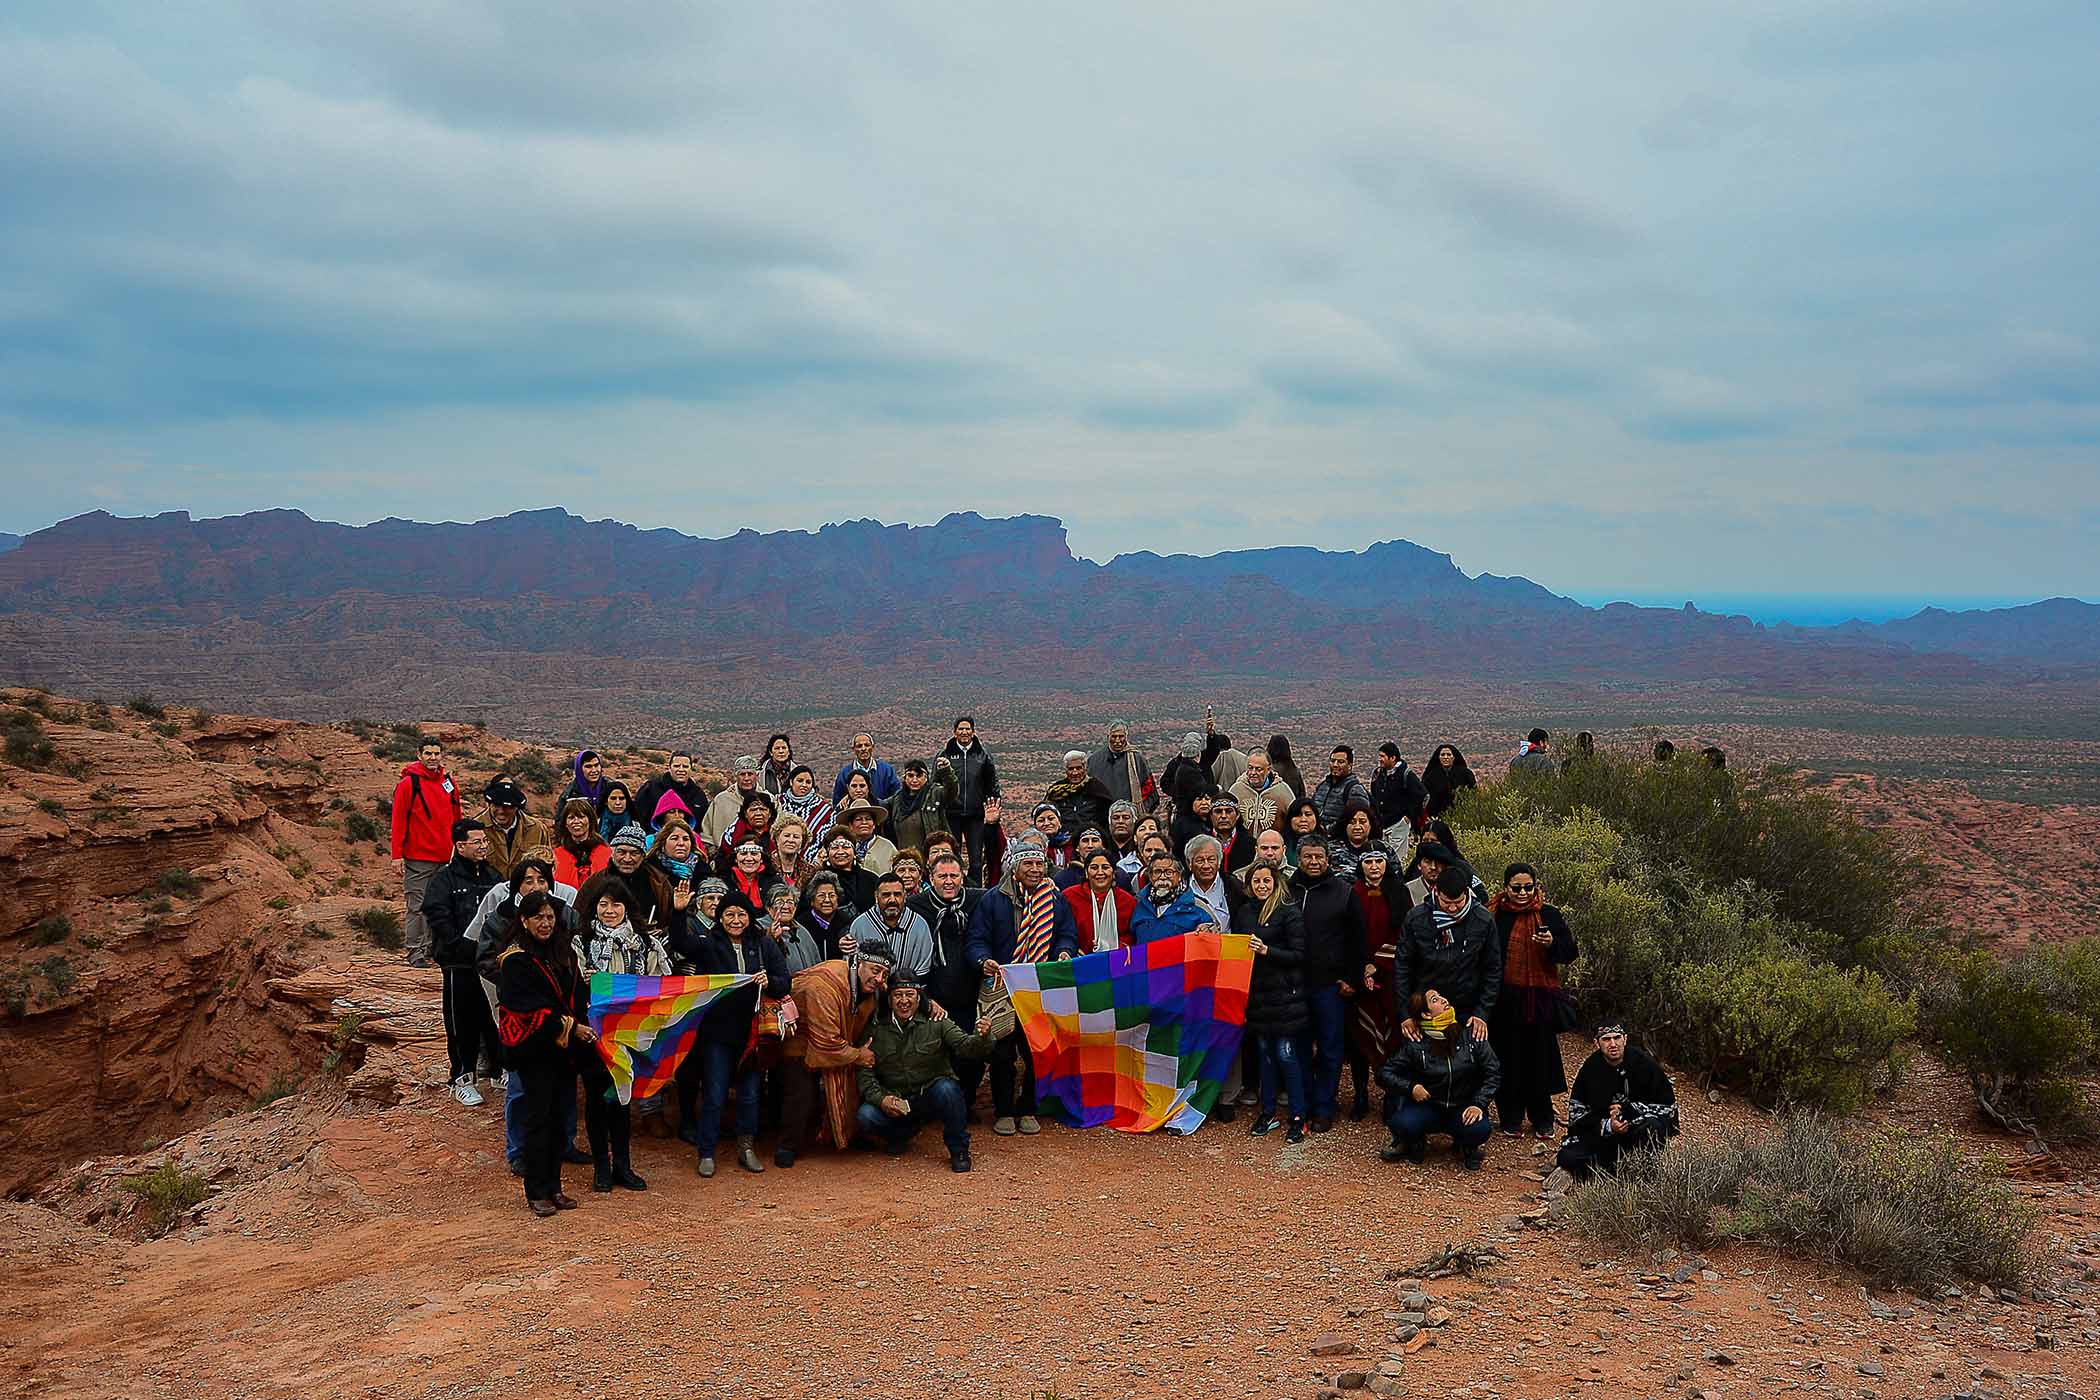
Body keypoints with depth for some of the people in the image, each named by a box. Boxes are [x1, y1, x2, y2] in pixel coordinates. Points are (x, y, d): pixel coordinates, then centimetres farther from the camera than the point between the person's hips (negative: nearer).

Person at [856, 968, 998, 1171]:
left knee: (947, 1089, -35)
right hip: (894, 1101, 2)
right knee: (866, 1116, -25)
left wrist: (983, 1038, -41)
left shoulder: (936, 1023, -6)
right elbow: (865, 1073, 0)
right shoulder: (876, 1030, -1)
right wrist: (880, 1098, -17)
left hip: (931, 1096, -2)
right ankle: (903, 1132, 11)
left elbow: (966, 1046, -19)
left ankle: (959, 1150, -10)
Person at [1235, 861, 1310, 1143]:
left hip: (1284, 995, -5)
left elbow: (1299, 955, -11)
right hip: (1256, 993, 6)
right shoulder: (1244, 912, 9)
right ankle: (1268, 1113, 22)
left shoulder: (1289, 912, -8)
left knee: (1286, 1054, -4)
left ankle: (1298, 1118, 5)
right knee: (1264, 1052, 13)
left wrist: (1267, 950, -21)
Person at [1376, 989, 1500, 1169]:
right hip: (1428, 1106, -1)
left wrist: (1479, 1104, -13)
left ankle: (1465, 1146, 8)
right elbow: (1385, 1073, -3)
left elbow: (1493, 1073, 0)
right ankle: (1415, 1142, 9)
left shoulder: (1471, 1035, -5)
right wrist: (1410, 1087, -19)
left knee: (1479, 1130, -32)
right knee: (1402, 1124, -30)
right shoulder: (1414, 1044, -7)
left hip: (1463, 1108, 1)